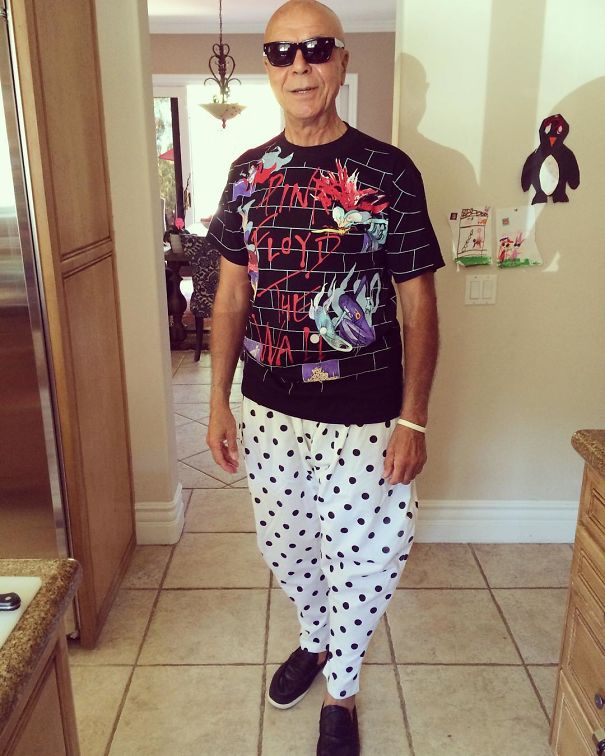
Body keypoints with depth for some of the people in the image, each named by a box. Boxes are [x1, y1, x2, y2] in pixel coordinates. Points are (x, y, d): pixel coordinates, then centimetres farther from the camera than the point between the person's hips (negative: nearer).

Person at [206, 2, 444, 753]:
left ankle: (340, 691, 37)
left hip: (362, 417, -3)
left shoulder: (389, 172, -8)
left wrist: (412, 419, -10)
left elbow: (418, 304, -6)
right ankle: (317, 638, 51)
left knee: (361, 562, 9)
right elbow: (232, 294, 7)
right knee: (284, 546, 20)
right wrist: (218, 401, 5)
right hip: (268, 412, 4)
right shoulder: (248, 173, 3)